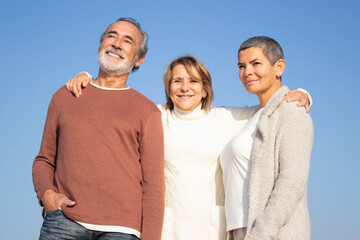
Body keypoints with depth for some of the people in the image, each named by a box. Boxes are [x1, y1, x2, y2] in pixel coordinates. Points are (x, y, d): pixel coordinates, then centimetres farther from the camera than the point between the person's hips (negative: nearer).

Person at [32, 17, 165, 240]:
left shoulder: (147, 111, 10)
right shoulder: (65, 97, 19)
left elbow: (153, 183, 5)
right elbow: (44, 160, 22)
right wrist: (46, 193, 1)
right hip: (63, 220, 2)